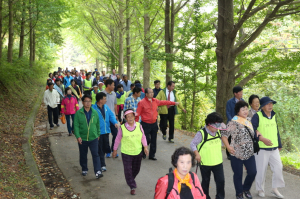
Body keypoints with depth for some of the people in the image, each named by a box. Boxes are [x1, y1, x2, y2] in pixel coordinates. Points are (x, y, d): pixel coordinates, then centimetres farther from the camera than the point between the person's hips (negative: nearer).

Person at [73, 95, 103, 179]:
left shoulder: (95, 113, 2)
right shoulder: (78, 113, -5)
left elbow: (98, 125, 13)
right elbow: (76, 126, -8)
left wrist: (98, 134, 17)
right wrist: (78, 136, -17)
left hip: (93, 138, 0)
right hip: (82, 139, 0)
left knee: (95, 155, -8)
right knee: (83, 155, 15)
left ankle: (98, 171, -8)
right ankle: (84, 169, 33)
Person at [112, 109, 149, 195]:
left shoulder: (139, 125, -7)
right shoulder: (122, 128, -12)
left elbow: (143, 137, 5)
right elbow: (118, 139, -1)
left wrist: (145, 147, 0)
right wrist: (115, 150, 6)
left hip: (138, 152, 3)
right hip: (126, 153, -3)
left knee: (136, 169, 18)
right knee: (128, 170, -2)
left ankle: (131, 180, 47)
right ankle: (132, 187, 13)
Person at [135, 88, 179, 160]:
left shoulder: (155, 101, 5)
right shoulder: (142, 102, -11)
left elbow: (164, 102, 20)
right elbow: (137, 114, -9)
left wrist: (174, 103, 26)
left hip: (154, 124, 5)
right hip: (145, 124, -5)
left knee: (153, 141, 9)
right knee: (147, 140, -6)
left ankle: (152, 155, 22)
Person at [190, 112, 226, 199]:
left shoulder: (218, 132, 0)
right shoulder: (201, 133, -17)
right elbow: (193, 144, -11)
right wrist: (197, 154, -19)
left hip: (218, 162, 4)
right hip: (205, 163, -4)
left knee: (221, 180, 1)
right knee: (205, 181, 14)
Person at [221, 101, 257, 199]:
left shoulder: (249, 122, 10)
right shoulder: (233, 122, -13)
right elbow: (224, 134, -14)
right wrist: (228, 147, -20)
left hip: (249, 153, 6)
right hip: (237, 154, -6)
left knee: (252, 172, 5)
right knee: (238, 175, 7)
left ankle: (246, 189, 32)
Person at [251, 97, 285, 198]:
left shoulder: (273, 116, 10)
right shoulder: (257, 116, -11)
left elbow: (276, 131, 18)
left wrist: (279, 145, 21)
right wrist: (262, 138, -32)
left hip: (274, 148, 6)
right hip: (262, 149, -5)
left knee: (278, 168, 3)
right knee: (261, 170, 5)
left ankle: (275, 189, 19)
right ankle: (260, 190, 24)